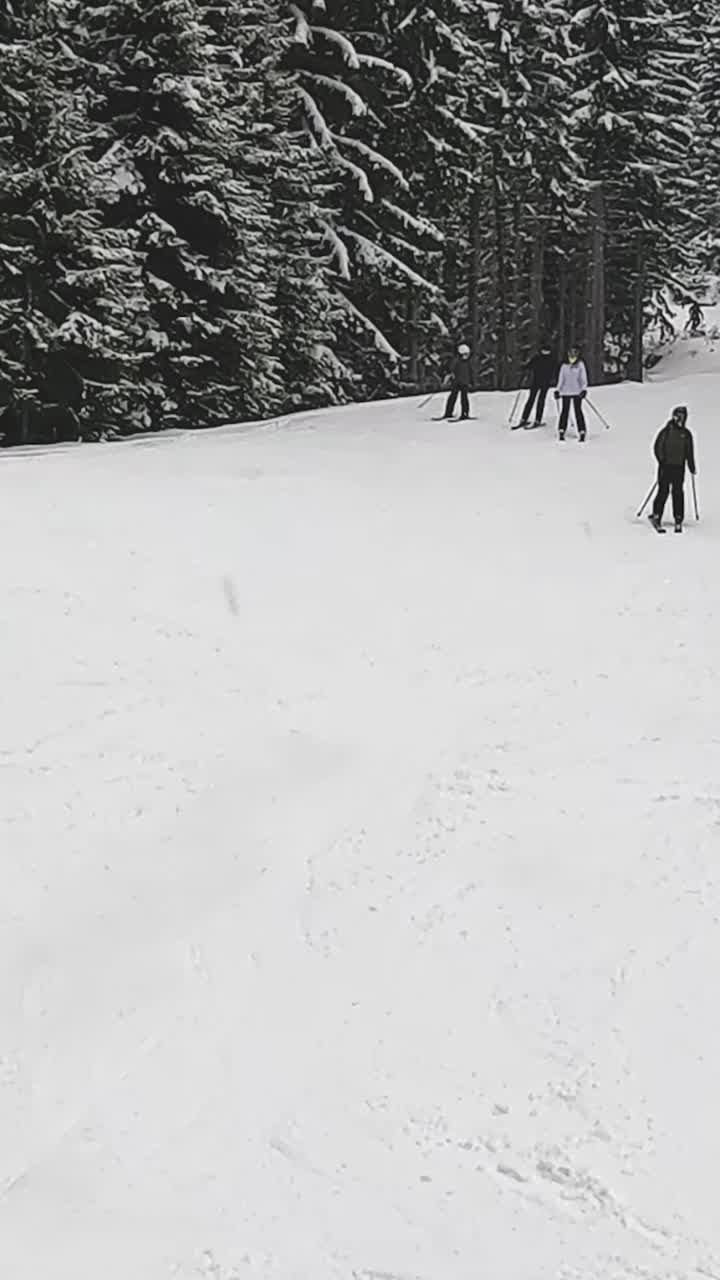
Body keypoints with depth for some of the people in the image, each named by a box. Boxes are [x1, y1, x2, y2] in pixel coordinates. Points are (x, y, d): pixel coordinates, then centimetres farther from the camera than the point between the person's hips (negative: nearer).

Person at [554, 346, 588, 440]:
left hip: (577, 392, -2)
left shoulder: (580, 365, 1)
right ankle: (561, 432, 5)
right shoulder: (564, 366, 8)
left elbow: (583, 378, -3)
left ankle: (582, 433, -3)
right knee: (565, 411, 0)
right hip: (566, 392, 2)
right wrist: (557, 390, 9)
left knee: (578, 411, -5)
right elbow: (561, 379, 14)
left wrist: (584, 389, -14)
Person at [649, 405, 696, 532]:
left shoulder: (686, 434, 10)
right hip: (666, 466, -3)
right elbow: (658, 447, -3)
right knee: (663, 491, -6)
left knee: (678, 493, 1)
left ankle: (678, 521, 4)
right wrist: (661, 460, -14)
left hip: (679, 468, 3)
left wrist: (692, 468, 15)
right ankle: (656, 516, 2)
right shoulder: (666, 431, -1)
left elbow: (689, 452, 17)